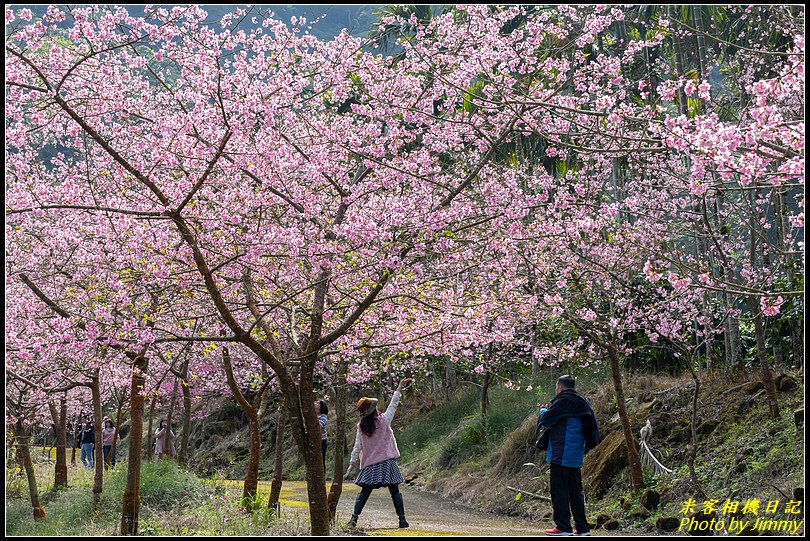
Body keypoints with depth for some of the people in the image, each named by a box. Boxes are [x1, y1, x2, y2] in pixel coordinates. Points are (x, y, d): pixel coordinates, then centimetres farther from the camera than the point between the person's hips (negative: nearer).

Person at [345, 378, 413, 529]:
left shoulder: (361, 427, -2)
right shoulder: (383, 420, -8)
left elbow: (357, 447, 0)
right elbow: (393, 405, 2)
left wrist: (352, 463, 7)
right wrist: (399, 389, 10)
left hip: (370, 465, 2)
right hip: (387, 462, -2)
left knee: (365, 492, 9)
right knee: (394, 491, 6)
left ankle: (354, 518, -1)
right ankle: (402, 520, 6)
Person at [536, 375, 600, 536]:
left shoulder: (563, 401, -13)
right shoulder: (581, 402, 14)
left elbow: (546, 419, -9)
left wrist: (542, 411, 16)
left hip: (561, 455, -8)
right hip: (576, 456, 8)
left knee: (559, 489, -3)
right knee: (575, 490, 12)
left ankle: (563, 527, -4)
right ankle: (582, 528, 12)